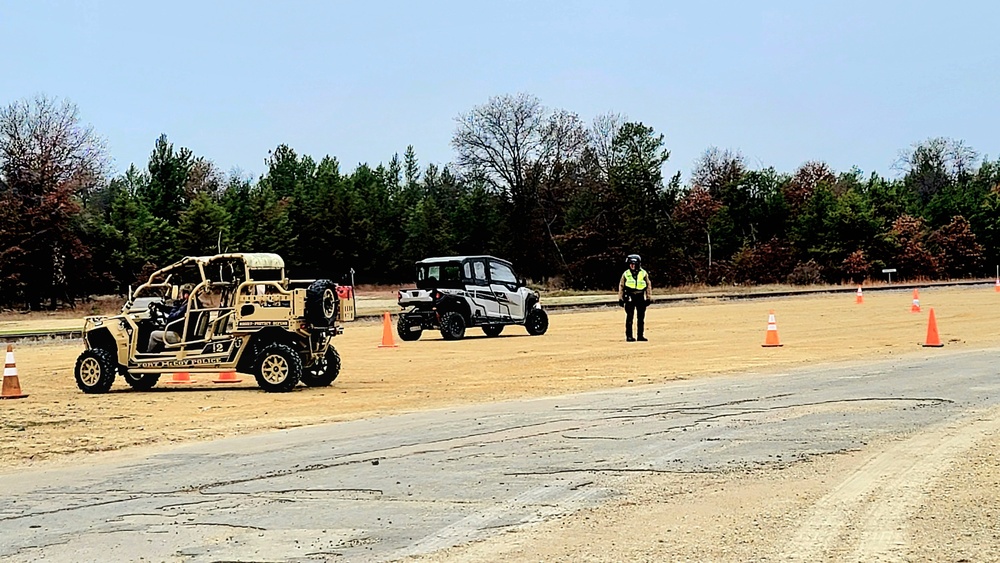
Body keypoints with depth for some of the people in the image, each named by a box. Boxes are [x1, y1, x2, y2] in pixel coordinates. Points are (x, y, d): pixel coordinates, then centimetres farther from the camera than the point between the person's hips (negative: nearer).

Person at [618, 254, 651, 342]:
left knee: (641, 318, 5)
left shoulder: (644, 273, 5)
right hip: (630, 297, -1)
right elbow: (621, 286, 7)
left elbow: (648, 286, 9)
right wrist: (620, 298, 3)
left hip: (640, 297, 1)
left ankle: (640, 335, 13)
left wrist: (649, 297, 4)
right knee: (629, 317, -1)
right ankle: (629, 336, 3)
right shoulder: (626, 274, 4)